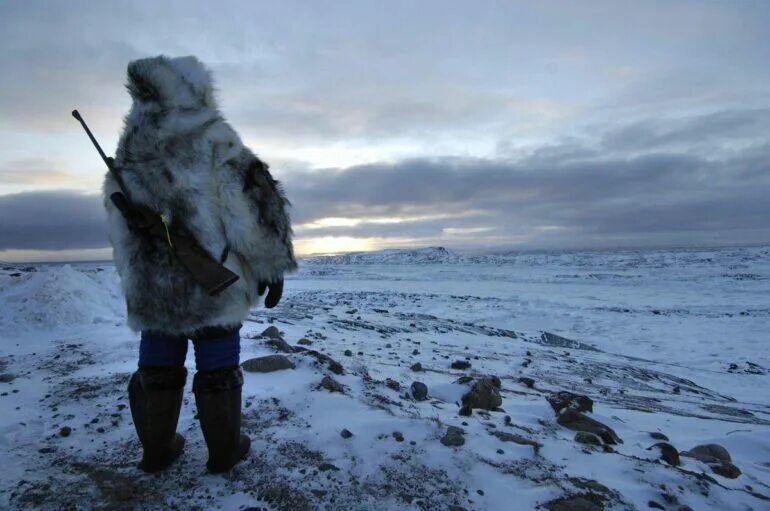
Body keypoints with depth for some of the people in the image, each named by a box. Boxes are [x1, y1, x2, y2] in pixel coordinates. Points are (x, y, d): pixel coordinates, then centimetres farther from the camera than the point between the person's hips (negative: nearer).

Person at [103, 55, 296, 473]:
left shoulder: (129, 153, 9)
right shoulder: (216, 142, -9)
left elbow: (121, 224, 14)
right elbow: (257, 203, -16)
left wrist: (134, 275, 22)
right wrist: (274, 265, -9)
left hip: (151, 286, 6)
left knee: (157, 366, 18)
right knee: (217, 368, 8)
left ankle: (158, 449, 32)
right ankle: (224, 450, 22)